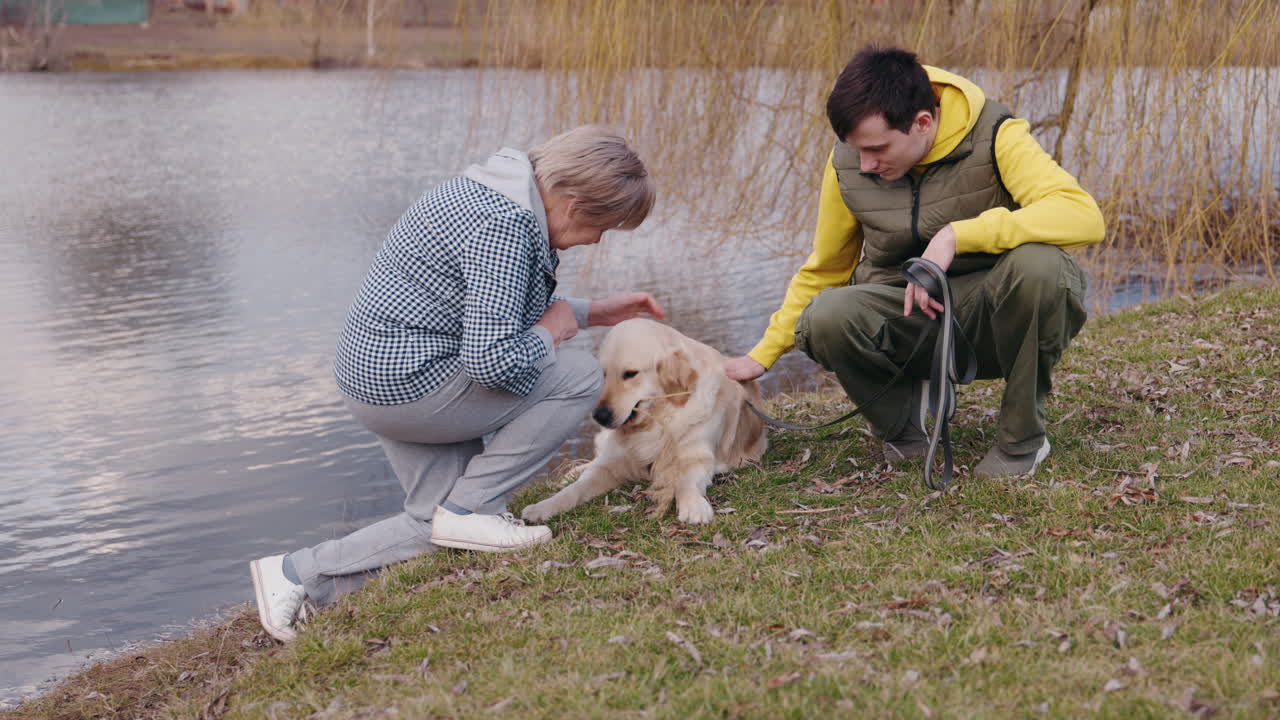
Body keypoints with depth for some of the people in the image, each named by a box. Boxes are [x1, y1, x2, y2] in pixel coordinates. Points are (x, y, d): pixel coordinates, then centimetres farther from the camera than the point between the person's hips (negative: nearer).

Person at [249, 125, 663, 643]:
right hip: (410, 383, -11)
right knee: (579, 378, -9)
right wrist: (548, 334, -8)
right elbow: (491, 359, -28)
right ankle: (469, 508, -6)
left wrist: (589, 312, 18)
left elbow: (487, 309, 24)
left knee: (440, 523, 14)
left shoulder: (503, 194, 10)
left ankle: (301, 573, 13)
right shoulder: (503, 225, -23)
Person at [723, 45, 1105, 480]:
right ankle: (900, 421, 3)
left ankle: (1022, 437, -11)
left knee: (1037, 263, -36)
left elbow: (1085, 216, -29)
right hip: (906, 318, 2)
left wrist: (956, 235, -35)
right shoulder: (847, 164, -4)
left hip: (991, 314, -2)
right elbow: (825, 268, 12)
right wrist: (764, 353, 12)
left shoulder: (993, 136, -15)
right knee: (826, 317, -30)